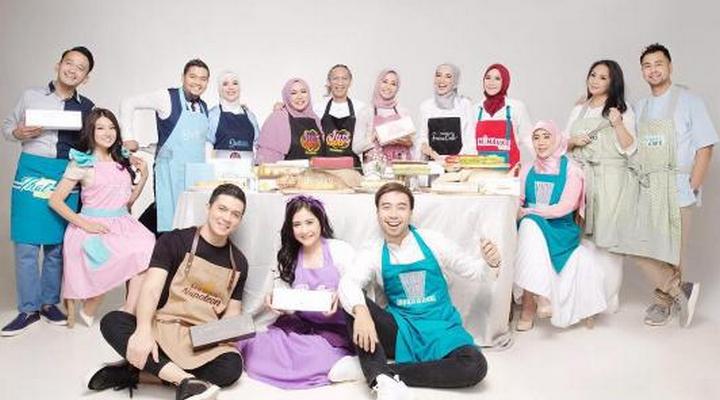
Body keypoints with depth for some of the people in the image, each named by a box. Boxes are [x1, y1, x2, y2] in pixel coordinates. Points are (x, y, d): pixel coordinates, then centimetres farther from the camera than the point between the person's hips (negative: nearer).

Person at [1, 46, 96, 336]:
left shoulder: (87, 107, 10)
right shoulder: (31, 96, 7)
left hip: (67, 176, 1)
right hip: (32, 170, -1)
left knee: (57, 244, 6)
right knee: (26, 244, -2)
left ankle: (49, 302, 19)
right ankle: (28, 309, 8)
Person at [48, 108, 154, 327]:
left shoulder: (122, 160, 13)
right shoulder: (82, 163, -2)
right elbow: (55, 200, -4)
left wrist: (143, 176, 5)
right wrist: (84, 224, -12)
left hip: (123, 224, 4)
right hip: (95, 227, -4)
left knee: (147, 247, -27)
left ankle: (130, 311, -21)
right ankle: (88, 311, -4)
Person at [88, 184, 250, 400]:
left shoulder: (238, 262, 7)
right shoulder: (174, 241, -4)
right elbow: (151, 288, -15)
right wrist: (143, 331, -33)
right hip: (160, 329, -2)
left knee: (231, 367, -30)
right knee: (112, 321, -29)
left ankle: (134, 373, -18)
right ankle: (185, 380, -38)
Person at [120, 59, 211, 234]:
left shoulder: (204, 107, 11)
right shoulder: (167, 97, -6)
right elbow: (128, 104, -2)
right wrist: (130, 137, -5)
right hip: (171, 171, -6)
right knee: (168, 217, -2)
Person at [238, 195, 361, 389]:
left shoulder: (342, 250, -1)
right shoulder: (286, 258, 11)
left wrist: (340, 298, -23)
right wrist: (275, 302, -12)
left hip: (336, 329, -4)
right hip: (300, 327, 5)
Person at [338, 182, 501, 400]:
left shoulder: (432, 241, -2)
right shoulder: (373, 253, -2)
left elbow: (471, 269, 5)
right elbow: (348, 283, -19)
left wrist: (490, 263, -19)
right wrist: (360, 311, -40)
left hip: (439, 329, 0)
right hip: (399, 330, 0)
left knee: (475, 366, -29)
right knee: (354, 307, -24)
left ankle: (375, 370, -24)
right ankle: (385, 380, -36)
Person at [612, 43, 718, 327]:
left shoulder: (688, 101, 0)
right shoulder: (639, 107, 16)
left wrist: (693, 188, -8)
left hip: (673, 186, -4)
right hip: (641, 186, 5)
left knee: (670, 249, 0)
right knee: (637, 245, -3)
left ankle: (665, 299, 20)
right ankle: (680, 290, 13)